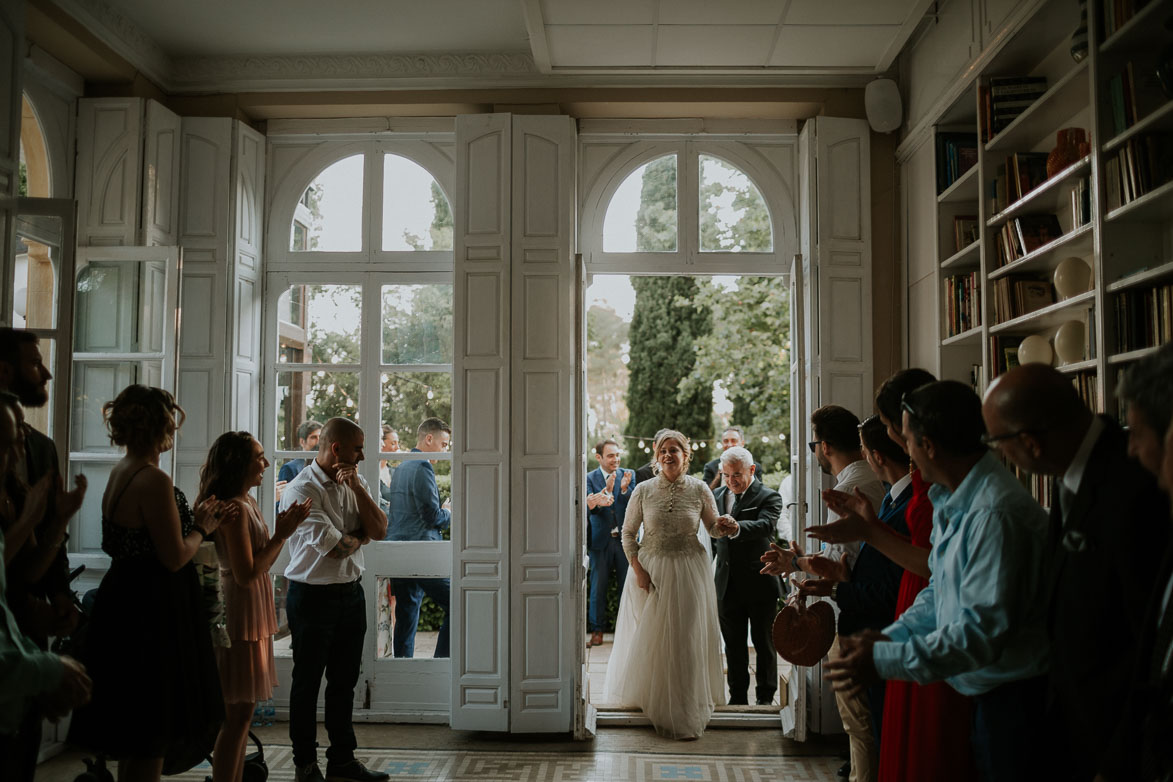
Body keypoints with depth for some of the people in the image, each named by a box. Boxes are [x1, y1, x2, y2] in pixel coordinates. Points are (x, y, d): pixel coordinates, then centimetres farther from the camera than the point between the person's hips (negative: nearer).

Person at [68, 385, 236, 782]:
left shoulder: (120, 472, 9)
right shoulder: (154, 481, -21)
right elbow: (175, 558, -20)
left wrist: (196, 519, 12)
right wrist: (202, 528, -4)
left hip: (125, 600, 10)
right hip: (153, 612, -10)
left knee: (133, 734, 21)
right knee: (151, 736, 2)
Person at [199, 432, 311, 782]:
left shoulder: (248, 502, 11)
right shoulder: (235, 507, -18)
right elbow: (246, 574, -22)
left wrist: (284, 530, 4)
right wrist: (281, 535, -16)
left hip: (252, 612, 10)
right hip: (240, 612, -10)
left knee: (242, 710, 15)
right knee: (237, 712, -3)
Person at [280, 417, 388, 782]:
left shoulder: (356, 482, 7)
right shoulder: (301, 490, -16)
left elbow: (380, 529, -3)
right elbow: (334, 546, -21)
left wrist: (357, 488, -12)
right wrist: (362, 535, -2)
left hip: (352, 592, 7)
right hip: (313, 597, -6)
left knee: (345, 680, 14)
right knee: (307, 681, 7)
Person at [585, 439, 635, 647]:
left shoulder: (628, 476, 4)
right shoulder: (589, 478, -1)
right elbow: (590, 506, -13)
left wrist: (624, 489, -21)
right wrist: (607, 490, -28)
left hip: (624, 539, 1)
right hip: (600, 540, -1)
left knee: (627, 586, 6)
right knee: (598, 587, 4)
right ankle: (597, 631, 13)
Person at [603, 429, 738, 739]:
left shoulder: (699, 489, -3)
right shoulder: (644, 490, -3)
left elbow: (714, 528, 8)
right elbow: (628, 532, 2)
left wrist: (726, 527, -16)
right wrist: (638, 570, -7)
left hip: (689, 571, 0)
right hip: (651, 568, 1)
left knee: (686, 639, 0)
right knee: (649, 638, 9)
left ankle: (683, 711, 11)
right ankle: (646, 696, 31)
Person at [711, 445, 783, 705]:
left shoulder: (769, 497, -7)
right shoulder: (717, 496, 9)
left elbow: (765, 525, -27)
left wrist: (735, 527, -44)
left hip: (760, 584, -4)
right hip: (727, 584, 4)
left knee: (764, 643, 8)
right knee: (733, 644, 10)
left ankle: (765, 697, 21)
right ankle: (737, 698, 21)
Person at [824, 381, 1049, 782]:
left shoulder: (998, 513, -26)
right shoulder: (951, 501, 7)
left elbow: (984, 630, -28)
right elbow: (941, 591, 15)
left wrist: (883, 661, -24)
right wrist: (889, 636, 0)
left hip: (1015, 698, -9)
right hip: (983, 690, 9)